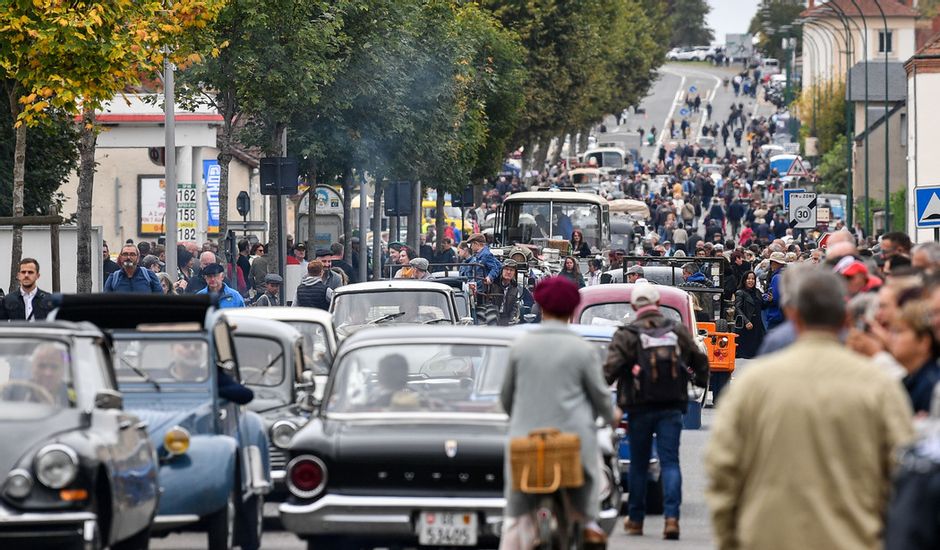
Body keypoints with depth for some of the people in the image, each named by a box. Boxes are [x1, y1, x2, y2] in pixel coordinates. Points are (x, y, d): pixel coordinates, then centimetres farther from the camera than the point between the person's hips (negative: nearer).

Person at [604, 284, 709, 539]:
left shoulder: (627, 335, -7)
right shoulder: (678, 331, 4)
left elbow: (610, 369, -17)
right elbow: (699, 361, 14)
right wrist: (701, 382, 33)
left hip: (640, 408, -1)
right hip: (672, 406, 1)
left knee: (638, 463, 11)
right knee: (670, 462, 0)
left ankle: (635, 520, 21)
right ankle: (671, 517, -15)